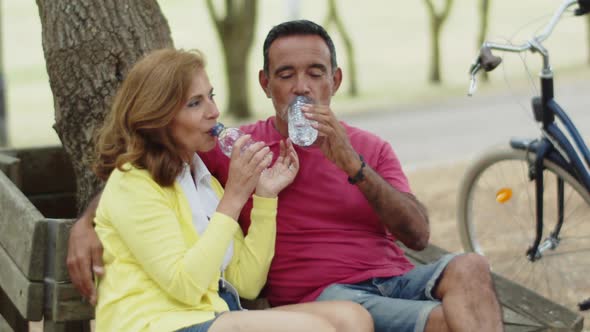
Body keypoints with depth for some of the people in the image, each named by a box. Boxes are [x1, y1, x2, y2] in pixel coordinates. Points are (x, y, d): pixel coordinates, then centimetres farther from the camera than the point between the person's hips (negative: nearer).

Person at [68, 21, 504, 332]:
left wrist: (352, 164, -11)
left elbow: (418, 236, 1)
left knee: (468, 267, -29)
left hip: (397, 280, 4)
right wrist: (86, 225, -3)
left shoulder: (372, 149, 15)